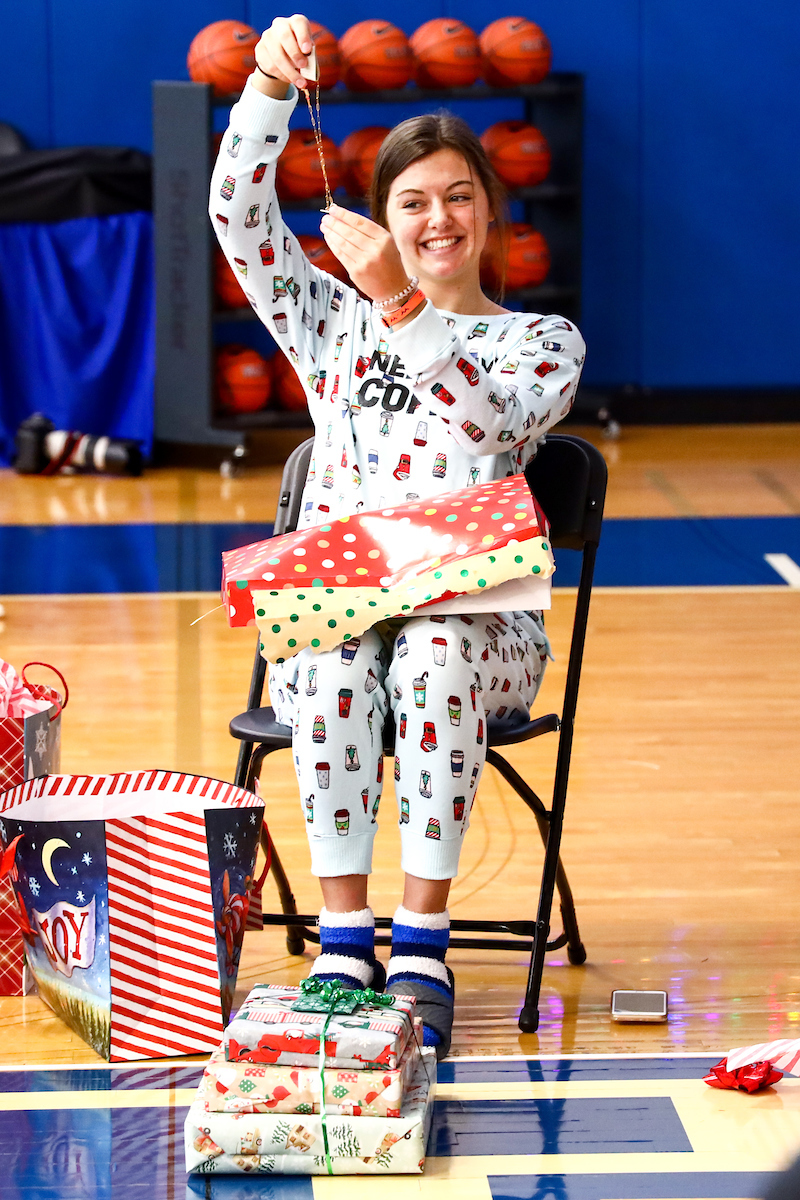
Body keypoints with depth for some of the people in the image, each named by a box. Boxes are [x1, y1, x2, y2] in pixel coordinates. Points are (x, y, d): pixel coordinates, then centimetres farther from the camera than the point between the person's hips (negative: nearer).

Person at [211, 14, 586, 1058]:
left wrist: (403, 301, -25)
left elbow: (494, 422, -14)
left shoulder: (542, 340, 9)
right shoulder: (338, 321, 17)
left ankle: (422, 946, -32)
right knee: (336, 665, -34)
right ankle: (344, 940, -30)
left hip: (479, 621, -1)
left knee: (435, 657, -36)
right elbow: (240, 219, 2)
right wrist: (269, 86, -12)